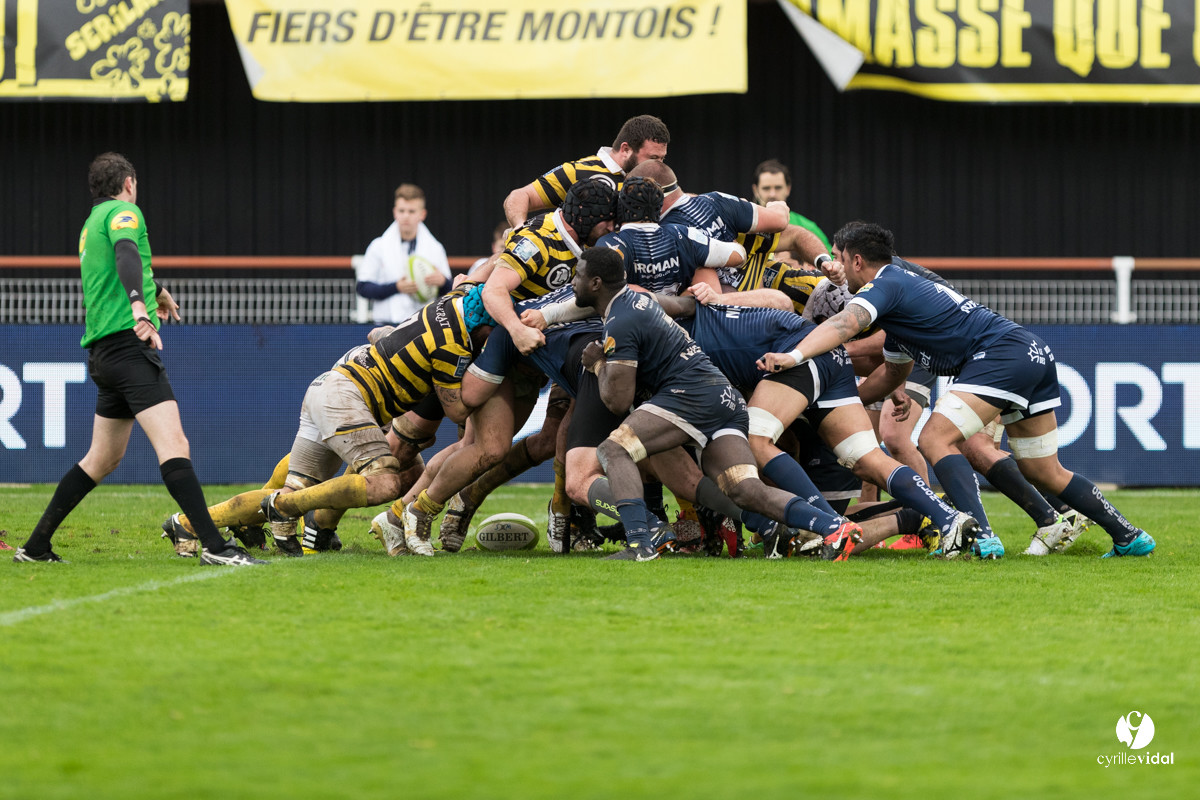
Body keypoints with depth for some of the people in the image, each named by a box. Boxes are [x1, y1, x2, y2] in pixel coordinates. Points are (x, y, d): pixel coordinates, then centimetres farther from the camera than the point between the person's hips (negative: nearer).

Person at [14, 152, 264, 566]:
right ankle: (213, 545, -30)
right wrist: (141, 312, -40)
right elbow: (126, 256, -24)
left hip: (104, 353, 10)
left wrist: (157, 291, 63)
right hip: (128, 343, -10)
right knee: (173, 444, -19)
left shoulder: (92, 224, 25)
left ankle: (37, 546, 21)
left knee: (103, 457, 18)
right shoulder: (124, 211, -3)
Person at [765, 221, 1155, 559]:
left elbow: (846, 323, -27)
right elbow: (893, 370, 35)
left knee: (936, 439, -16)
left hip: (1002, 352, -10)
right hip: (1035, 353, 10)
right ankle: (1130, 537, 24)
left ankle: (981, 537, -29)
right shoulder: (902, 285, 25)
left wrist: (794, 356, -39)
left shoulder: (884, 286, -6)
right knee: (1046, 475, 18)